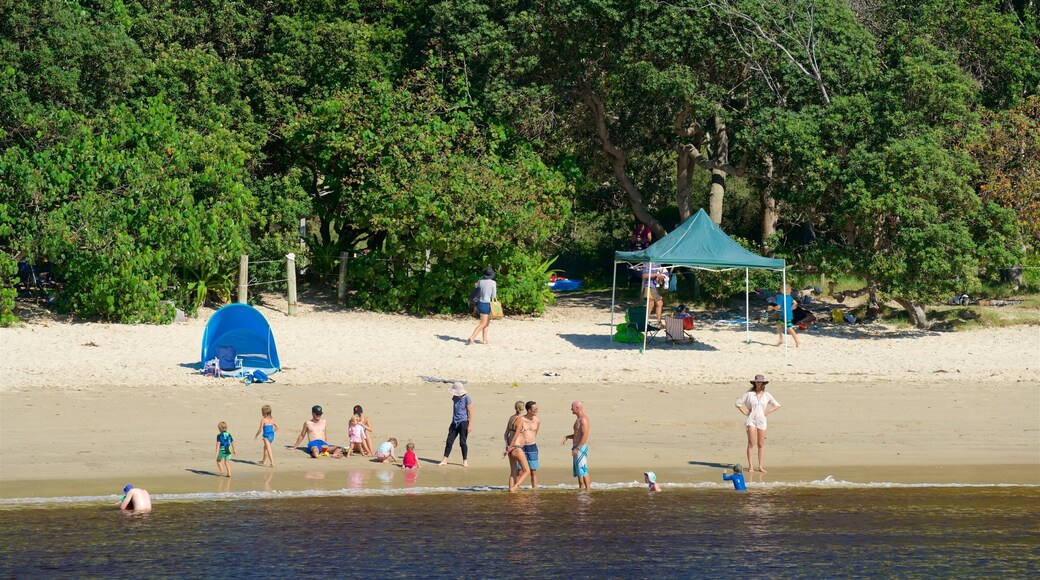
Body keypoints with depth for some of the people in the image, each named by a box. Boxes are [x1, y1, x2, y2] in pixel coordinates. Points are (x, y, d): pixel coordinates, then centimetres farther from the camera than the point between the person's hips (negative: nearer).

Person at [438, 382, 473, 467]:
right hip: (455, 422, 6)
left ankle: (465, 461, 8)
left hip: (463, 422, -6)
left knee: (462, 442, -3)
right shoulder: (455, 398, 10)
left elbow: (471, 413, -11)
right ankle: (445, 460, 6)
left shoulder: (467, 399, -10)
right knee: (449, 441, 2)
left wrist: (470, 425, -16)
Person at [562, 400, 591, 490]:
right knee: (578, 470, 12)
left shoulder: (583, 419, -14)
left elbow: (585, 436, -21)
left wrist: (577, 448, -23)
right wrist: (567, 437, 9)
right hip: (577, 448, 10)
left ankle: (587, 489, -12)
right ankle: (581, 488, 15)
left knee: (582, 470, -11)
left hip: (581, 448, -10)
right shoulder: (578, 419, 17)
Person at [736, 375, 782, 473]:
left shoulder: (767, 395, 6)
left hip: (761, 420, 2)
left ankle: (760, 466, 10)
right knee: (751, 443, -8)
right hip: (751, 420, -2)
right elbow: (738, 403, 6)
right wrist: (745, 413, -1)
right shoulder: (749, 394, 0)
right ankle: (750, 466, -7)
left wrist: (767, 412, 7)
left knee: (761, 444, 4)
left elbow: (777, 405, 17)